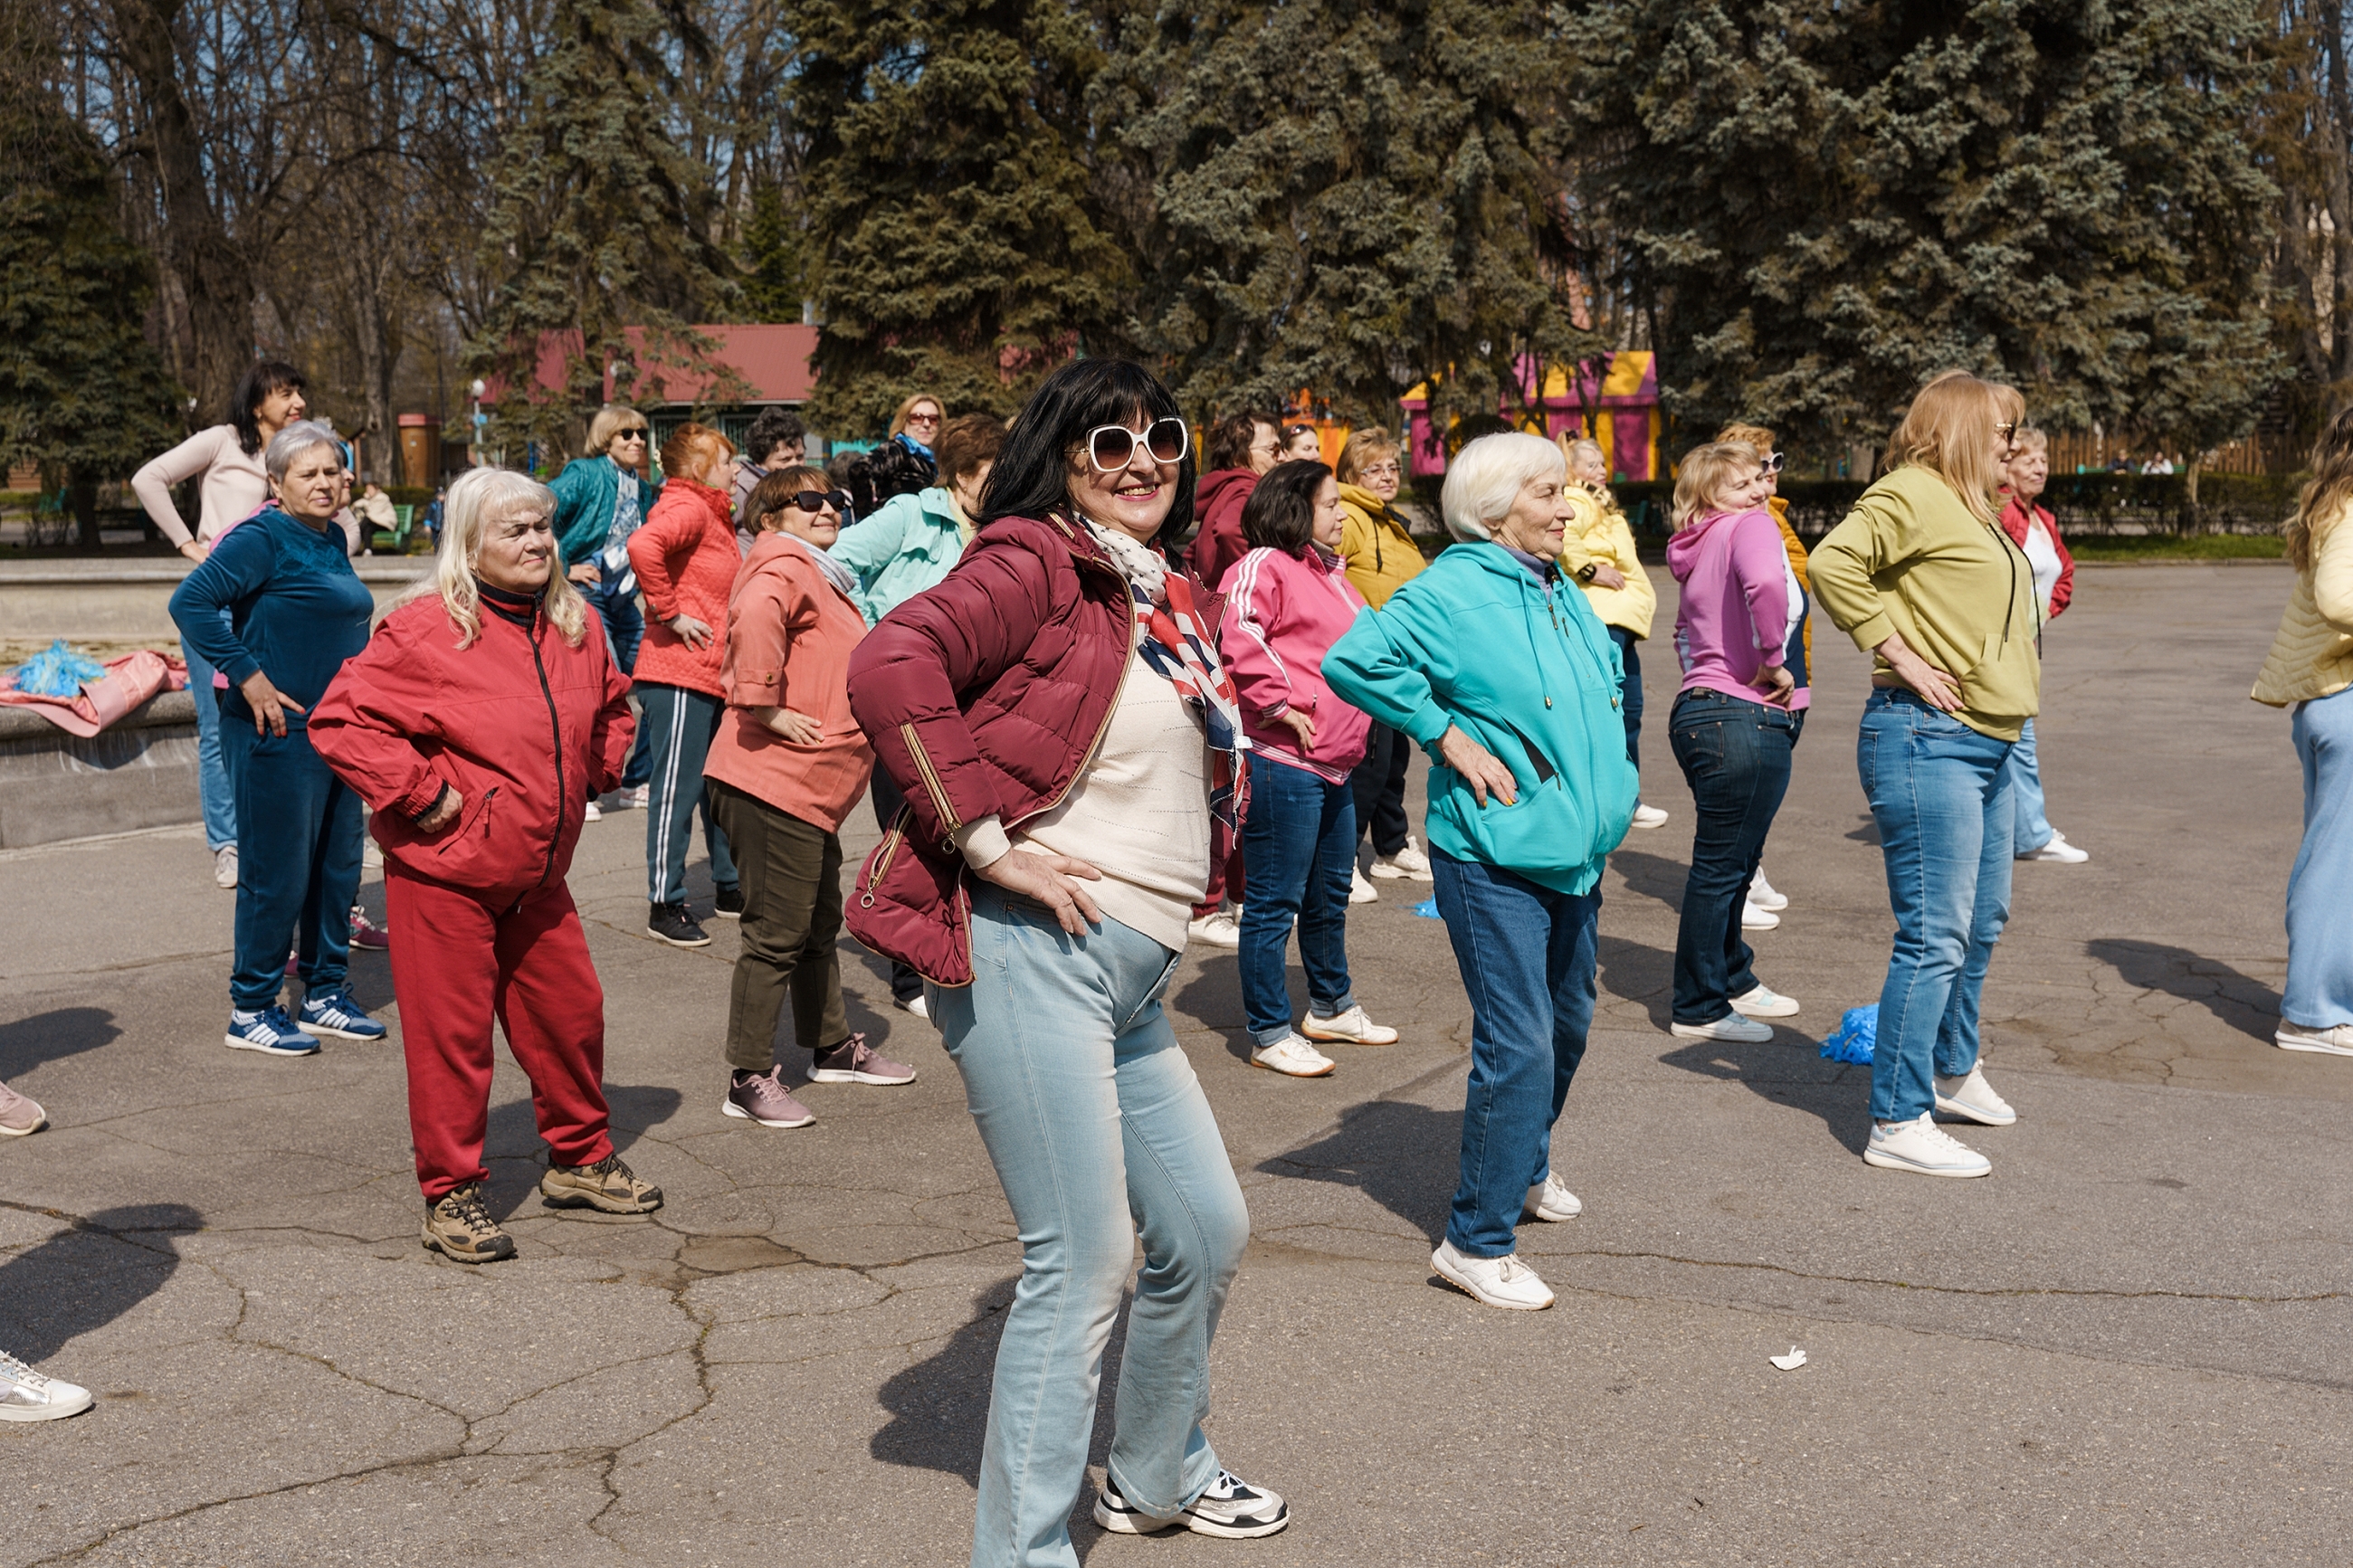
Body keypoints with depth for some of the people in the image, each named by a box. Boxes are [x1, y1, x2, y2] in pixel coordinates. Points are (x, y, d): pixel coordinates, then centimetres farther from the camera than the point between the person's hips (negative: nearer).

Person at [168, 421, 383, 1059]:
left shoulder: (332, 539, 12)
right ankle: (251, 1011, 10)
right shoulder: (262, 539, -12)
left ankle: (325, 993, 25)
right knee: (278, 873, -2)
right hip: (280, 734, -8)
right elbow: (190, 602, -22)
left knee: (338, 868, 13)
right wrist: (249, 678, -21)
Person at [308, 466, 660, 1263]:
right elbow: (340, 721, -17)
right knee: (452, 1033, 1)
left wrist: (597, 772, 11)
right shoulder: (423, 630, -15)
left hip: (537, 872, 7)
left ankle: (579, 1160, 32)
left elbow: (612, 705, 25)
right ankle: (451, 1196, 14)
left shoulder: (575, 625, 6)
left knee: (570, 1012, 13)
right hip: (444, 873, -6)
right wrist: (422, 793, -19)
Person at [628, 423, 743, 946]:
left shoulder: (713, 514, 19)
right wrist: (670, 613, -24)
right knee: (677, 789, -5)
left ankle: (729, 888, 28)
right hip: (679, 674, -10)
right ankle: (665, 905, 1)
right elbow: (643, 546, -32)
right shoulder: (687, 508, -12)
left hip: (713, 677, 10)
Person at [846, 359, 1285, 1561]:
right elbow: (890, 666, -24)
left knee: (1207, 1233, 18)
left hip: (1132, 980, 9)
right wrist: (989, 839, -22)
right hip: (1034, 954, -9)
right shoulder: (1034, 562, -8)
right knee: (1083, 1263, -6)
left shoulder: (1162, 600, 18)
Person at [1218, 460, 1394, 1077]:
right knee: (1276, 902, -3)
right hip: (1284, 762, -10)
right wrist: (1281, 706, -20)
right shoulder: (1264, 566, -11)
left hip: (1334, 765, 10)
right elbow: (1238, 638, -25)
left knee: (1331, 893, 21)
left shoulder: (1331, 574, 20)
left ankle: (1331, 1007, 37)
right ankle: (1270, 1033, 5)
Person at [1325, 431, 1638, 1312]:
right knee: (1518, 1045, -10)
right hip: (1494, 860, -9)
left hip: (1574, 854, 9)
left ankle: (1526, 1171, 43)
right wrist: (1449, 737, -20)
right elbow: (1352, 661, -26)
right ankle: (1477, 1242, 0)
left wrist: (1605, 796, 18)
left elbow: (1605, 684, 30)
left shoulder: (1560, 591, 12)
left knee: (1568, 1024, 21)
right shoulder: (1452, 591, -14)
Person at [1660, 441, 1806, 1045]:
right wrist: (1773, 661, -21)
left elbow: (1686, 630, 29)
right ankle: (1700, 1009, 9)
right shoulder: (1751, 526, -11)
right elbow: (1765, 583, -33)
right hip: (1746, 721, -10)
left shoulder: (1701, 549, 15)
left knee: (1731, 861, 22)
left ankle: (1733, 978, 37)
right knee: (1721, 866, -1)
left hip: (1700, 711, 10)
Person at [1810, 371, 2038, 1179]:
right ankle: (1898, 1124, -4)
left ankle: (1953, 1073, 39)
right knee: (1936, 935, -10)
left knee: (1981, 922, 21)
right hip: (1928, 739, -10)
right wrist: (1898, 654, -21)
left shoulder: (1972, 510, 21)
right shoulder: (1912, 494, -10)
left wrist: (2014, 673, 17)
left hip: (1988, 743, 11)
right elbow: (1833, 562, -25)